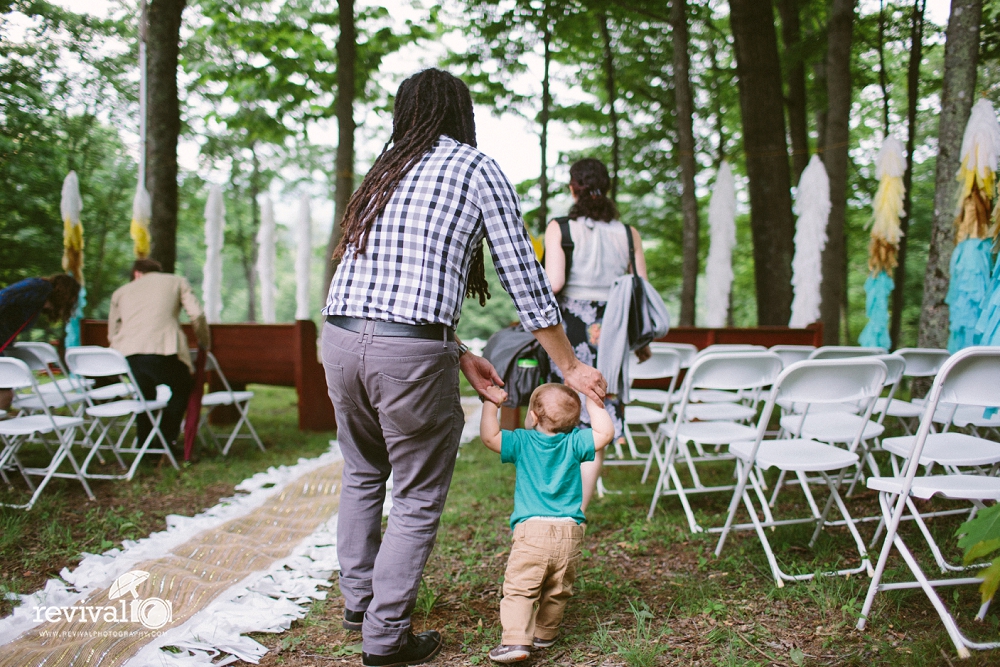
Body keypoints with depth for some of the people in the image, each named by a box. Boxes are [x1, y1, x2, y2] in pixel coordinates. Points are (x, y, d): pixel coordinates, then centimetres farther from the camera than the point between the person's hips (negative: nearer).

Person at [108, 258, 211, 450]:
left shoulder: (121, 292, 30)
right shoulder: (177, 281, 24)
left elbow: (112, 334, 27)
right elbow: (197, 314, 10)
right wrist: (205, 344, 23)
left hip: (127, 353, 3)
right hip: (163, 348, -3)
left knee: (145, 396, 24)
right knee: (182, 389, 21)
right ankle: (165, 442, 15)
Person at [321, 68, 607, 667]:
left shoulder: (382, 176, 22)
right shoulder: (478, 169, 3)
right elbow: (523, 277, 2)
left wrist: (460, 355, 24)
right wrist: (570, 365, 10)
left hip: (341, 340, 7)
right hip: (410, 351, -7)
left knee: (363, 474, 26)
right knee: (418, 499, 8)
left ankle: (358, 599, 38)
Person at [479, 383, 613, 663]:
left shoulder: (522, 441, 1)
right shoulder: (574, 442, 3)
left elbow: (489, 436, -4)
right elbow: (606, 433, 1)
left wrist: (490, 404, 5)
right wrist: (594, 404, 6)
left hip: (531, 531, -3)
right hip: (570, 534, 3)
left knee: (519, 588, -4)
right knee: (557, 591, 18)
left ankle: (516, 640, -15)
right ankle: (545, 634, 29)